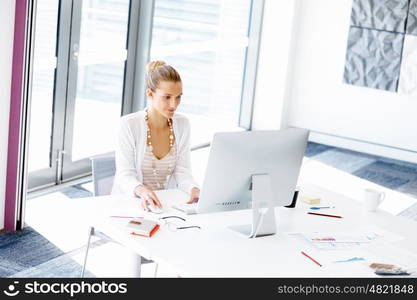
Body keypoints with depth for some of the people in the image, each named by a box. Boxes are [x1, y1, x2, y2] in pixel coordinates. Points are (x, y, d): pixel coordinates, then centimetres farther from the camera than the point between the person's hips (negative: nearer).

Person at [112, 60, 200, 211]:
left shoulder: (182, 124, 2)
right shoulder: (129, 124, -10)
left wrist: (193, 189, -22)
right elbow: (125, 175, -14)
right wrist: (141, 190, -35)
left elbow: (182, 171, 0)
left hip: (165, 203, 3)